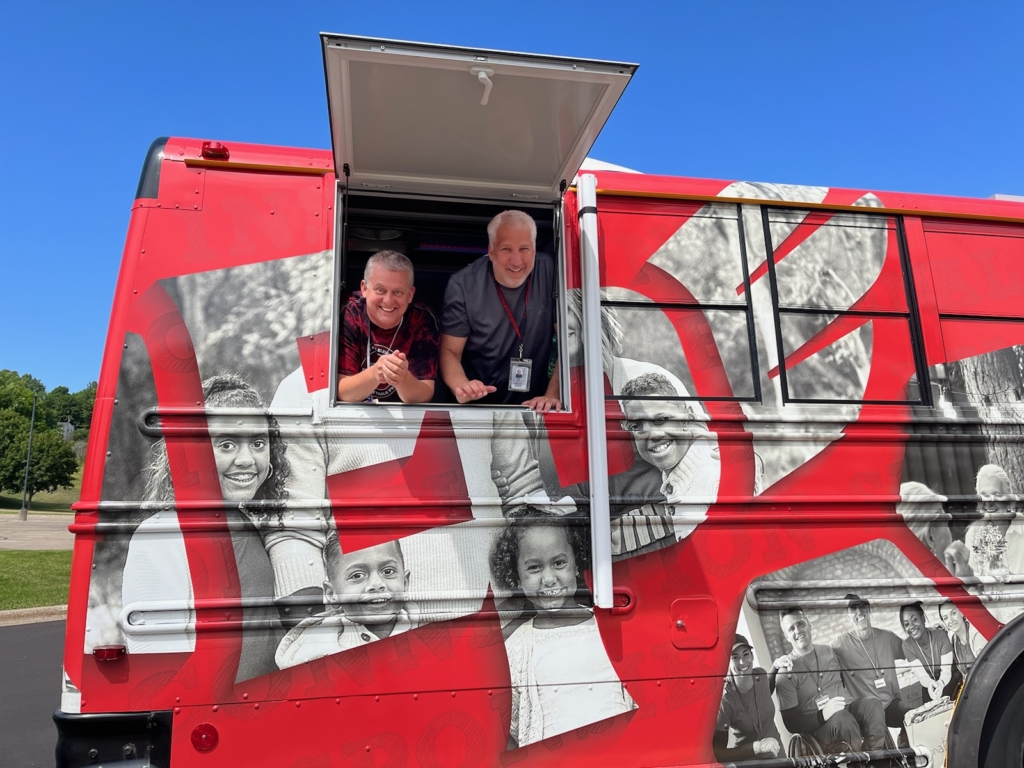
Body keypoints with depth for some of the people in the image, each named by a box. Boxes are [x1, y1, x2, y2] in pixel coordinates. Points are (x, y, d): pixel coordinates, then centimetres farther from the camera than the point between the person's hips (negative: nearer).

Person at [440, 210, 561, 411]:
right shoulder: (463, 285, -7)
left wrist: (553, 394, -16)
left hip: (533, 407, 1)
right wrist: (462, 387, -25)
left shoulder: (551, 272, -5)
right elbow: (450, 351, -4)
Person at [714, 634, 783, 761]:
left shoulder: (760, 675, -13)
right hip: (749, 763, -5)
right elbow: (717, 753, -27)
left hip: (778, 755, 5)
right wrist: (756, 747, -35)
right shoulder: (725, 700, -28)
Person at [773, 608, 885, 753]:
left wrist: (861, 707, -2)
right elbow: (792, 724, -6)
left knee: (872, 702, -25)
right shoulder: (786, 671, -3)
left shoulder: (828, 652, 14)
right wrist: (822, 715, -22)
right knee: (842, 718, -35)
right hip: (818, 725, -5)